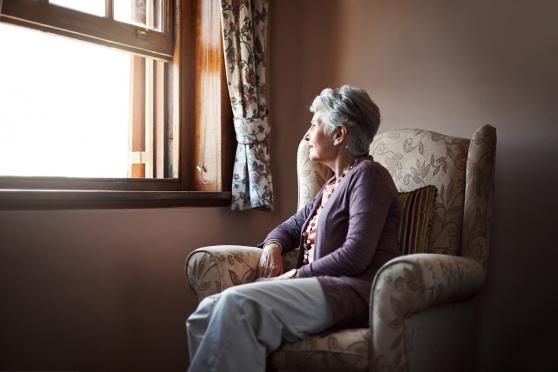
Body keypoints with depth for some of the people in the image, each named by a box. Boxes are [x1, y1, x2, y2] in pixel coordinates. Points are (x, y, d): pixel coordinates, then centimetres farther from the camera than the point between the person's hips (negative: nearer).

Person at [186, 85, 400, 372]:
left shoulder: (367, 175, -2)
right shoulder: (333, 185, 26)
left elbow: (356, 256, -14)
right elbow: (290, 227, 31)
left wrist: (295, 275, -8)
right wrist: (272, 247, 7)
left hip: (353, 291, -8)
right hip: (321, 285, 8)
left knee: (237, 304, -31)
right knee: (207, 312, -13)